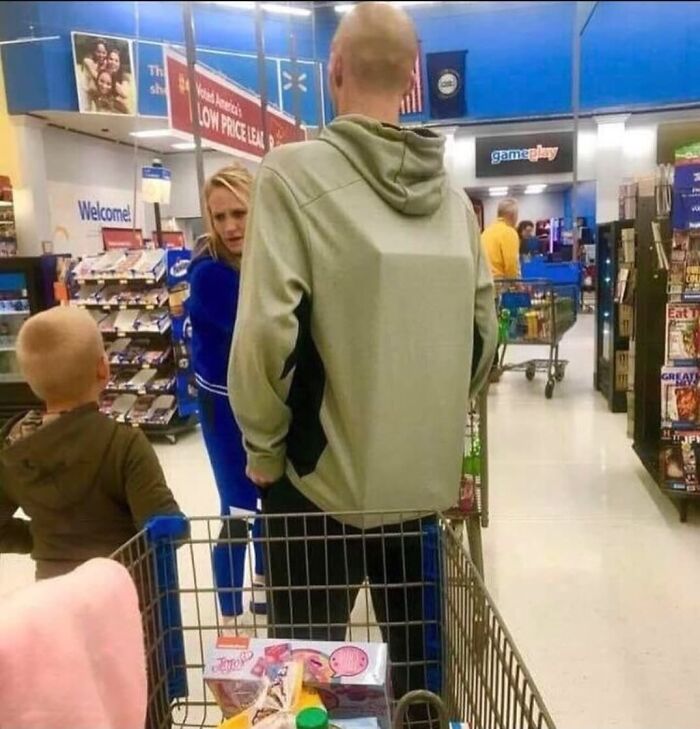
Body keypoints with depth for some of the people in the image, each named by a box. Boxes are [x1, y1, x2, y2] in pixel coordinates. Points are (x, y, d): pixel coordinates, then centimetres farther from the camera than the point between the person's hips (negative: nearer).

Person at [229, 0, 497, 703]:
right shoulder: (449, 192, 3)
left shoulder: (296, 171, -12)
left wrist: (263, 445, -4)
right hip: (425, 475, 5)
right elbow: (481, 327, 6)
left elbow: (267, 330, -19)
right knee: (416, 648, 20)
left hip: (324, 478, -5)